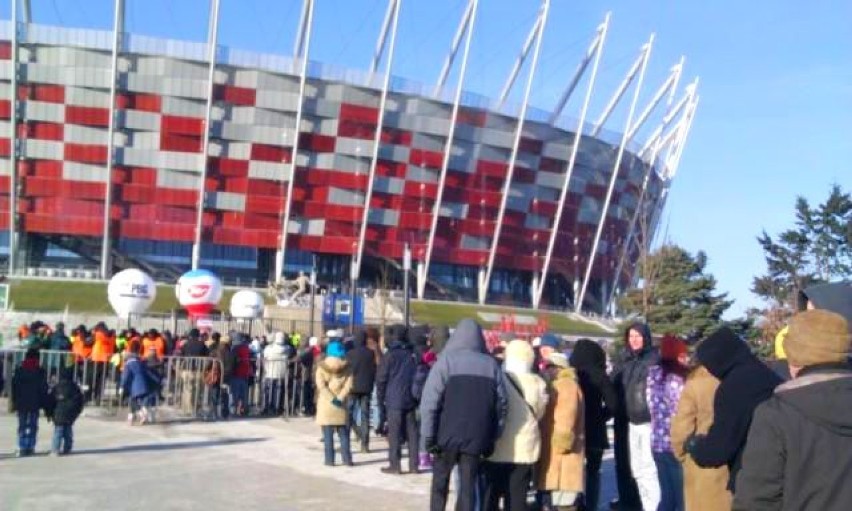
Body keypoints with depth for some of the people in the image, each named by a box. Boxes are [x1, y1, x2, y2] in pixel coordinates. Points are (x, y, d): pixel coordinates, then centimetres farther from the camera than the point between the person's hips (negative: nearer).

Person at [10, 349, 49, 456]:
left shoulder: (19, 370, 2)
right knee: (33, 426, 7)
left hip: (21, 403, 1)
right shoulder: (40, 371, -3)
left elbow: (14, 388, 3)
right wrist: (44, 404, 4)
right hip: (35, 404, -1)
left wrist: (13, 403, 9)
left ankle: (22, 448, 2)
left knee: (22, 426, 7)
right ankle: (30, 447, 4)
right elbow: (44, 389, -2)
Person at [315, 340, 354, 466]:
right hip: (341, 405, 1)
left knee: (328, 435, 1)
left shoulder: (321, 367, 2)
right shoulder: (346, 368, 3)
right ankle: (347, 459, 7)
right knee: (344, 434, 7)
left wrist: (332, 399, -11)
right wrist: (339, 398, -12)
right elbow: (348, 385, -8)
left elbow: (321, 385, -9)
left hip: (326, 406, -1)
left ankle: (329, 460, 0)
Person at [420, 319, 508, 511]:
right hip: (476, 437, 2)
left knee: (440, 481, 17)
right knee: (467, 486, 8)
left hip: (447, 434, -2)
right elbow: (501, 405, 5)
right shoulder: (491, 365, 5)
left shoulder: (446, 360, -4)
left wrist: (428, 435, -6)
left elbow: (430, 401, -10)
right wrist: (491, 439, 11)